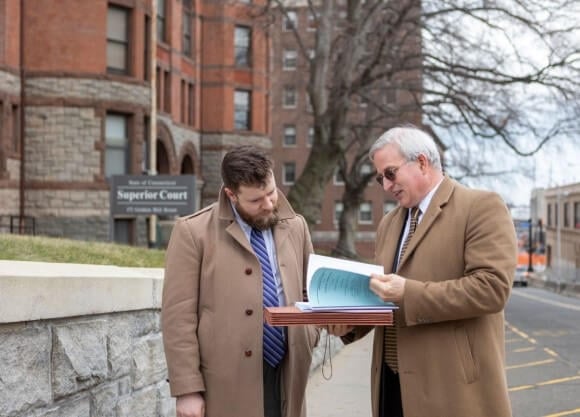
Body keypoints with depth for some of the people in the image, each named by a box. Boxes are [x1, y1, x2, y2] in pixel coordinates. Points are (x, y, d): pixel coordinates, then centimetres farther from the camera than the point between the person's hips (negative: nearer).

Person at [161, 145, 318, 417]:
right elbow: (179, 317, -8)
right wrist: (187, 389, -12)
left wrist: (307, 337, 1)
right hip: (226, 384, -4)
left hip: (285, 377, 4)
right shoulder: (193, 232, -6)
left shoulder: (296, 227, 9)